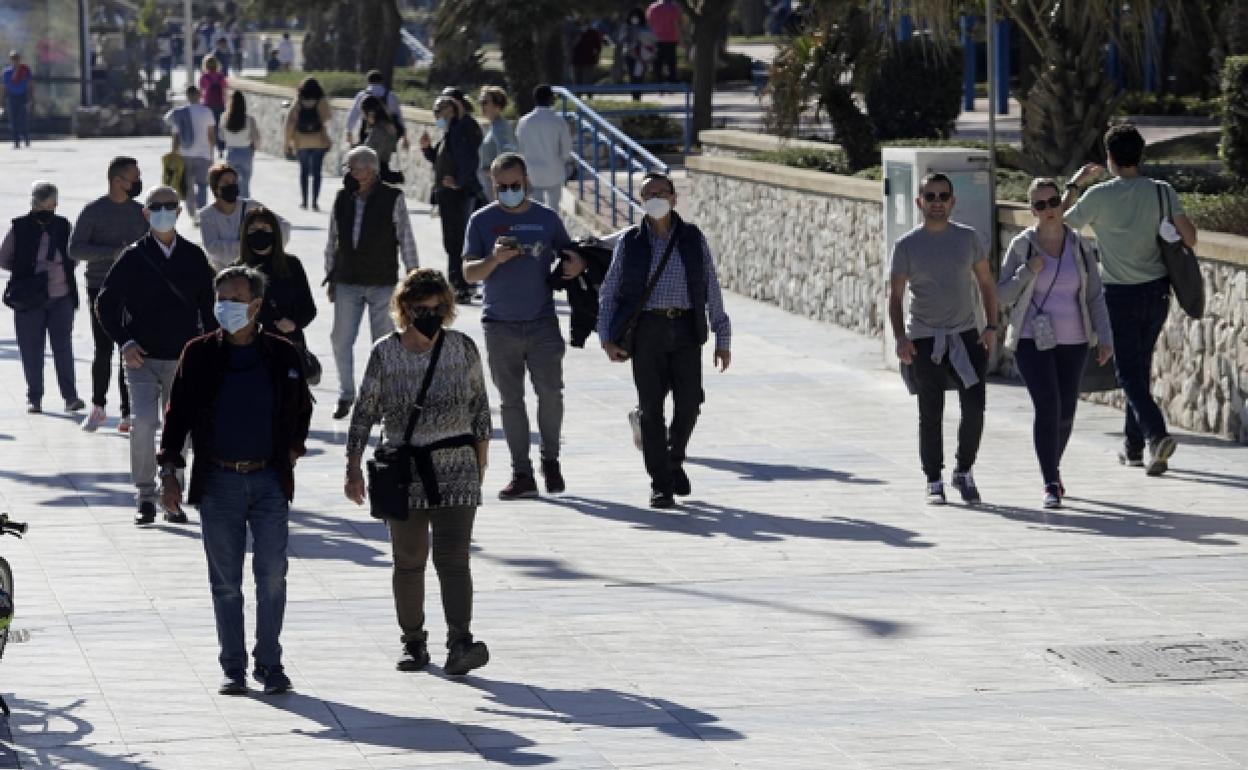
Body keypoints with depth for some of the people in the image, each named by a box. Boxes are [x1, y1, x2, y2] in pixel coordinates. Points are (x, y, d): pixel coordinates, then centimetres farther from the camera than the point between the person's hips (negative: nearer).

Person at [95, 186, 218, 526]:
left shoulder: (194, 256, 4)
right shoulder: (133, 258, -3)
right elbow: (105, 304, 2)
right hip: (142, 358, -2)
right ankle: (146, 496, -4)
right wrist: (125, 342, -9)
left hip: (184, 358, 2)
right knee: (143, 424, -16)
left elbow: (208, 306, 12)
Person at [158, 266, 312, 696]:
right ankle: (233, 668, 11)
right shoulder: (199, 354, 1)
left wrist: (292, 450, 12)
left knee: (272, 575, -4)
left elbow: (302, 407, 20)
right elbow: (177, 414, 4)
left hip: (268, 480, 0)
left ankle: (269, 664, 7)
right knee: (225, 581, 4)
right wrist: (169, 473, -2)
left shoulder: (282, 355, 3)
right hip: (217, 482, 0)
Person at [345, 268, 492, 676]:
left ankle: (460, 643, -19)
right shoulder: (385, 353, -1)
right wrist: (354, 469, -2)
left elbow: (480, 405, 10)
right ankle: (413, 642, 19)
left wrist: (481, 459, 13)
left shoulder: (463, 348, 1)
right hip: (403, 473, 1)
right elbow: (364, 413, 2)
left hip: (456, 472, -1)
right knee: (408, 561, 8)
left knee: (453, 558, -12)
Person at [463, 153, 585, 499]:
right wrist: (495, 259, -20)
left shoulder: (547, 218, 7)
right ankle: (522, 474, 8)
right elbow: (468, 272, -1)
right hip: (500, 324, 0)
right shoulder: (482, 221, 4)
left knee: (550, 391, -9)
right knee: (511, 400, 3)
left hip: (542, 321, 0)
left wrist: (577, 264, -6)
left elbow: (568, 257, 18)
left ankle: (551, 460, 12)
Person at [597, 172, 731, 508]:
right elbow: (609, 292, 10)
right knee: (651, 407, -4)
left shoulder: (693, 239, 9)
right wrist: (607, 338, -1)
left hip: (685, 330, 1)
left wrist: (723, 339, 6)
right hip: (646, 329, 0)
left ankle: (674, 460, 22)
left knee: (689, 402, -6)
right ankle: (661, 485, 2)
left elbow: (712, 291, 10)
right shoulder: (630, 242, 8)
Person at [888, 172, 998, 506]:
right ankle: (934, 482, 11)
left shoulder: (968, 238, 6)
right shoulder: (907, 245, -1)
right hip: (924, 340, -2)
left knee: (974, 407, -7)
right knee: (930, 415, 1)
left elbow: (986, 283, 12)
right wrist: (900, 338, -13)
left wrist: (991, 327, 0)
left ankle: (964, 472, 11)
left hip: (965, 335, 2)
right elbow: (895, 296, 0)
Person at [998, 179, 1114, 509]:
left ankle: (1053, 467, 35)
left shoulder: (1080, 246, 1)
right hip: (1033, 341, -3)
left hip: (1072, 342, 3)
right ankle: (1051, 485, -14)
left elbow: (1095, 296, 4)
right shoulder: (1021, 246, -5)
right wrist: (1028, 271, -18)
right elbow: (1002, 295, -3)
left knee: (1066, 411, 8)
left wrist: (1104, 337, -4)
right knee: (1047, 407, -16)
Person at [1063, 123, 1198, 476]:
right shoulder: (1163, 192, -4)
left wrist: (1073, 185, 14)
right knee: (1141, 368, 18)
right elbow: (1189, 238, -4)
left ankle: (1156, 434, -25)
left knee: (1129, 372, -3)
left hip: (1120, 295, -4)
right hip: (1157, 292, 4)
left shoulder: (1099, 195, -12)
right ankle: (1133, 446, 23)